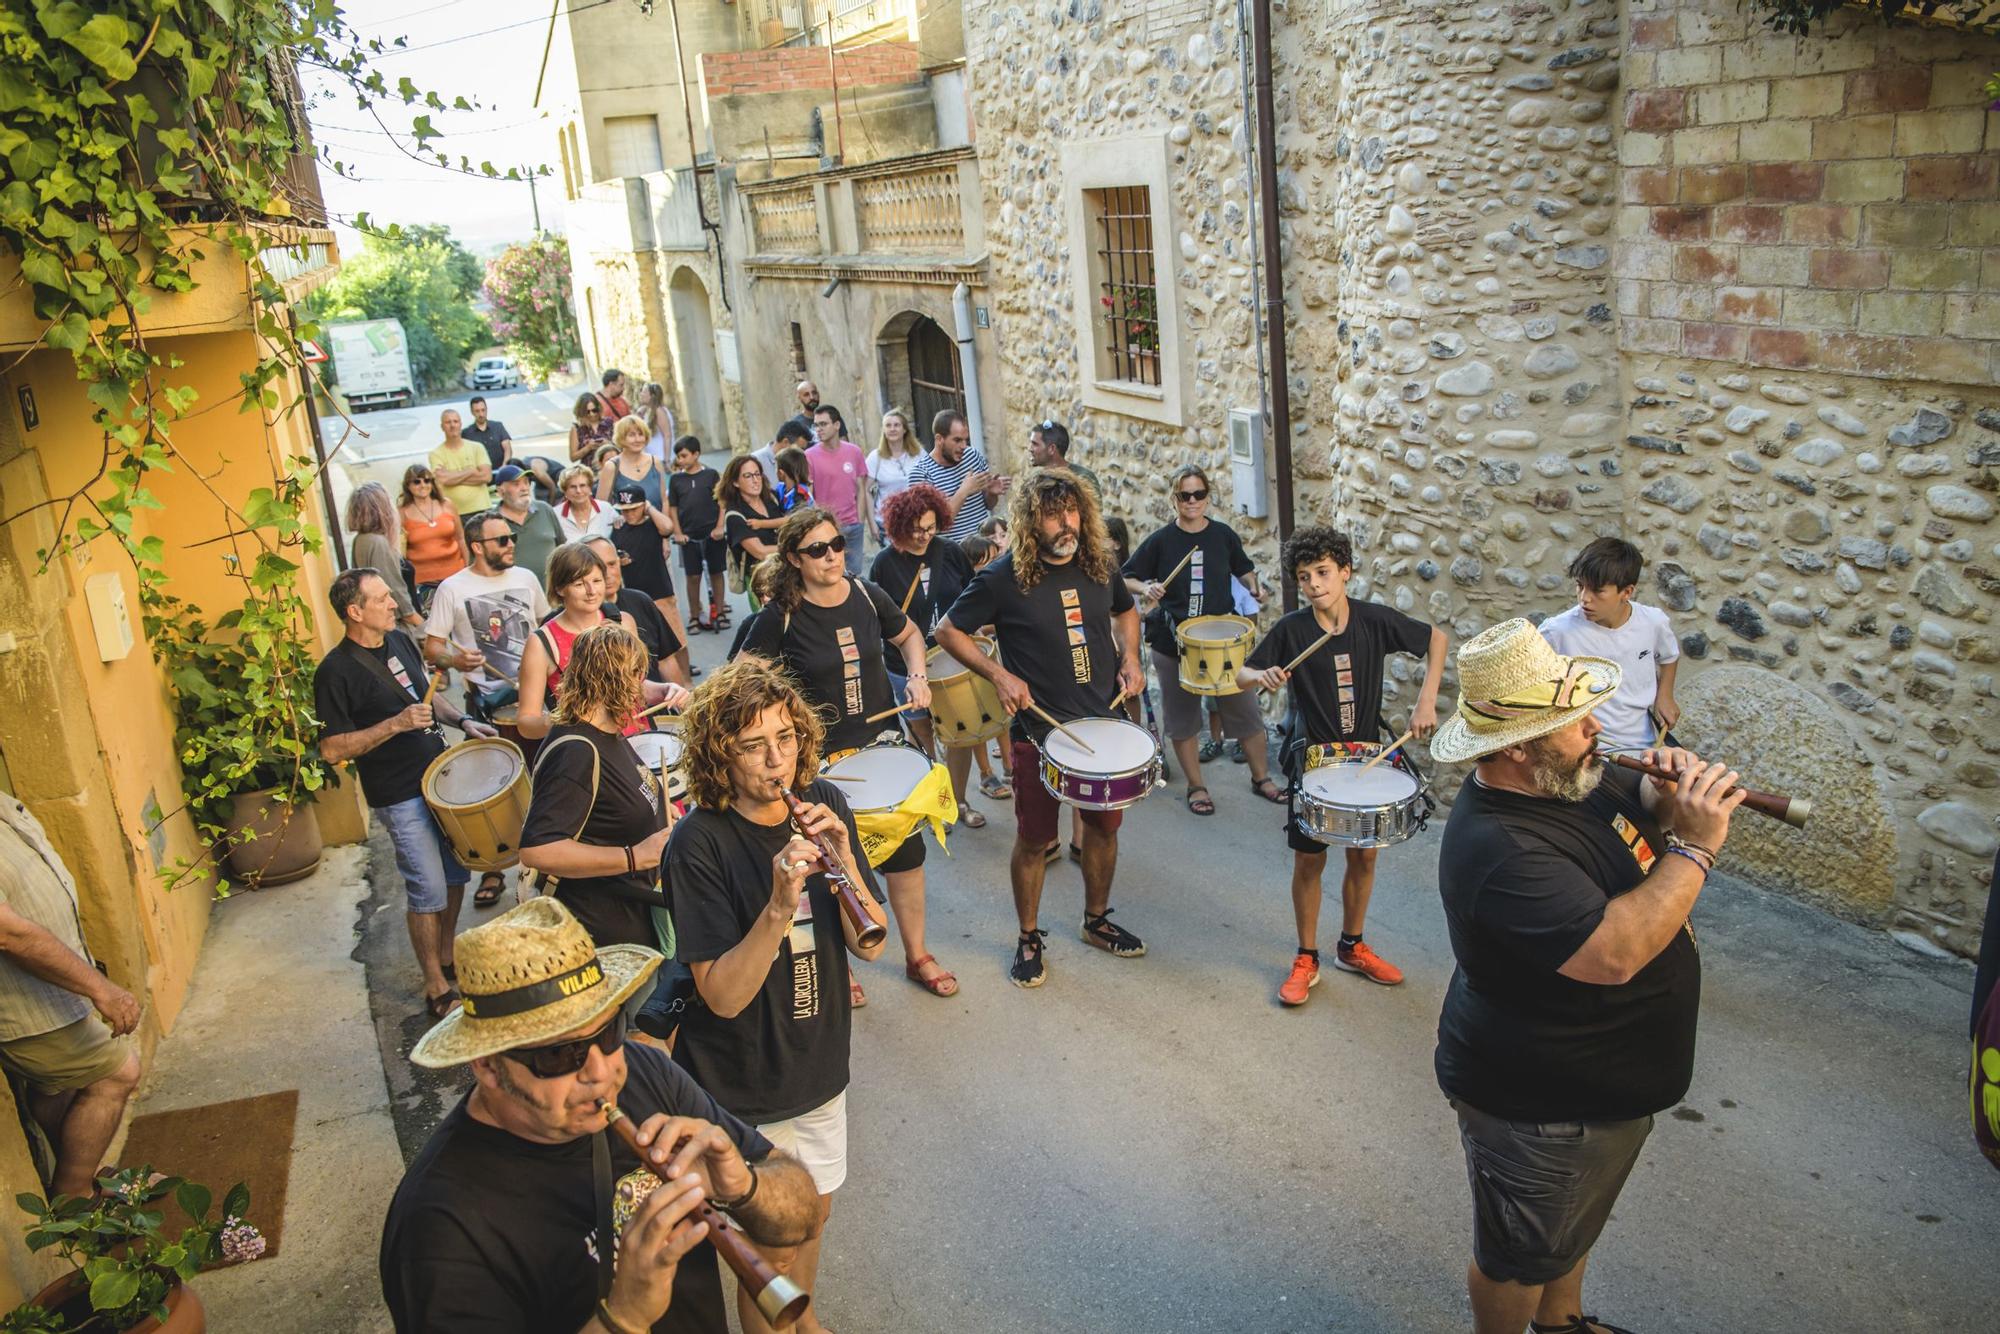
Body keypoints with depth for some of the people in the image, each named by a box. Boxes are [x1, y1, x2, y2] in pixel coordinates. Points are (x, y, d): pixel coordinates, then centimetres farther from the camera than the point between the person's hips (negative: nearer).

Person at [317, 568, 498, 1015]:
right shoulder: (336, 671, -17)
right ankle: (437, 988, 13)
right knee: (428, 890, -1)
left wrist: (462, 720, 3)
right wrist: (396, 724, -25)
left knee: (456, 872, 17)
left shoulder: (399, 641, 6)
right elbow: (332, 749, -18)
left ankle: (448, 957, 37)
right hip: (400, 797, -7)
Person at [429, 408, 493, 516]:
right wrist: (471, 471, -5)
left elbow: (486, 476, -6)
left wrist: (455, 478, -8)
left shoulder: (477, 447, 6)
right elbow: (442, 478, -14)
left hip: (481, 510, 1)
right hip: (454, 513, -1)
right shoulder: (436, 454, 3)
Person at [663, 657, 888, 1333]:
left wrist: (843, 862, -24)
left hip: (821, 1067, 5)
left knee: (813, 1218, 25)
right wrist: (780, 907, -37)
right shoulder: (698, 842, -22)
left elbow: (869, 943, -8)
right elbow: (723, 996, -24)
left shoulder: (824, 805, -7)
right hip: (745, 1092, -5)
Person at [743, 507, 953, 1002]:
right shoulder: (781, 617, -14)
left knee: (907, 853, 11)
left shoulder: (867, 595, -4)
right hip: (820, 758, -4)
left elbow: (908, 634, 15)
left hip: (882, 744, 4)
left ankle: (916, 956, 31)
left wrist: (917, 676, -2)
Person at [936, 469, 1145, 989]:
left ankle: (1097, 920, 39)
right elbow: (949, 630, -5)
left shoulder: (1100, 566, 0)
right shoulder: (1003, 579, -15)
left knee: (1104, 826, 17)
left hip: (1103, 724, 5)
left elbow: (1124, 611, 20)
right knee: (1034, 839, 6)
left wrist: (1130, 658, 3)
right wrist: (999, 675, -15)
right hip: (1039, 732, -4)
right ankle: (1029, 938, 26)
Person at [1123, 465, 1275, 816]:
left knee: (1245, 709, 6)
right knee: (1182, 718, 8)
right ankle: (1196, 786, 23)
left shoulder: (1223, 535, 0)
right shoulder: (1160, 540, -5)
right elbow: (1126, 579, -1)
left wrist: (1253, 583, -5)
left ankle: (1261, 777, 25)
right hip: (1174, 641, -1)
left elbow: (1243, 569, 16)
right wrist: (1145, 588, -21)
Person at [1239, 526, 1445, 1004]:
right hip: (1312, 757, -2)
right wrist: (1262, 676, -29)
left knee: (1364, 854, 12)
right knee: (1309, 859, 4)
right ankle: (1306, 959, 20)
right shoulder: (1291, 629, -13)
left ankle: (1352, 947, 33)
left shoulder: (1375, 620, -10)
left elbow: (1435, 638, 4)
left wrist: (1426, 700, -6)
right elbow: (1242, 673, -5)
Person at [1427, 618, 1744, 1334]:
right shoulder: (1501, 850, -37)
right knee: (1521, 1256, 16)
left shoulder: (1568, 773, -6)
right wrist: (1694, 848, -34)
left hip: (1600, 1082, 10)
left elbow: (1637, 808, 12)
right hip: (1541, 1112, -10)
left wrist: (1667, 793, -12)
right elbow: (1614, 951, -42)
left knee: (1577, 1223, 33)